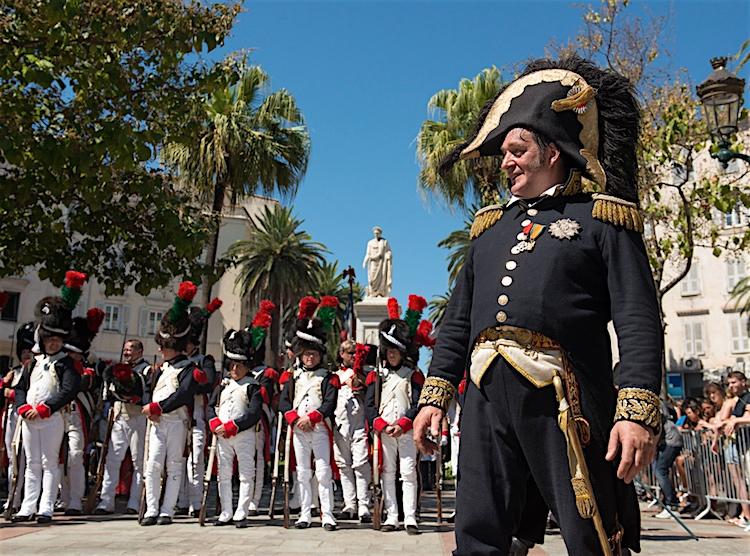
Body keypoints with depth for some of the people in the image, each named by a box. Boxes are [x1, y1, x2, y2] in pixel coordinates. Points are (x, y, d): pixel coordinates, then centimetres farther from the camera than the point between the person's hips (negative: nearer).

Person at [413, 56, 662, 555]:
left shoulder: (602, 218, 4)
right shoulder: (492, 224, 20)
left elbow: (639, 323, -6)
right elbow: (459, 321, 19)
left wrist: (638, 412, -17)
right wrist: (435, 397, 12)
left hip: (566, 401, -5)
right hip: (487, 399, 5)